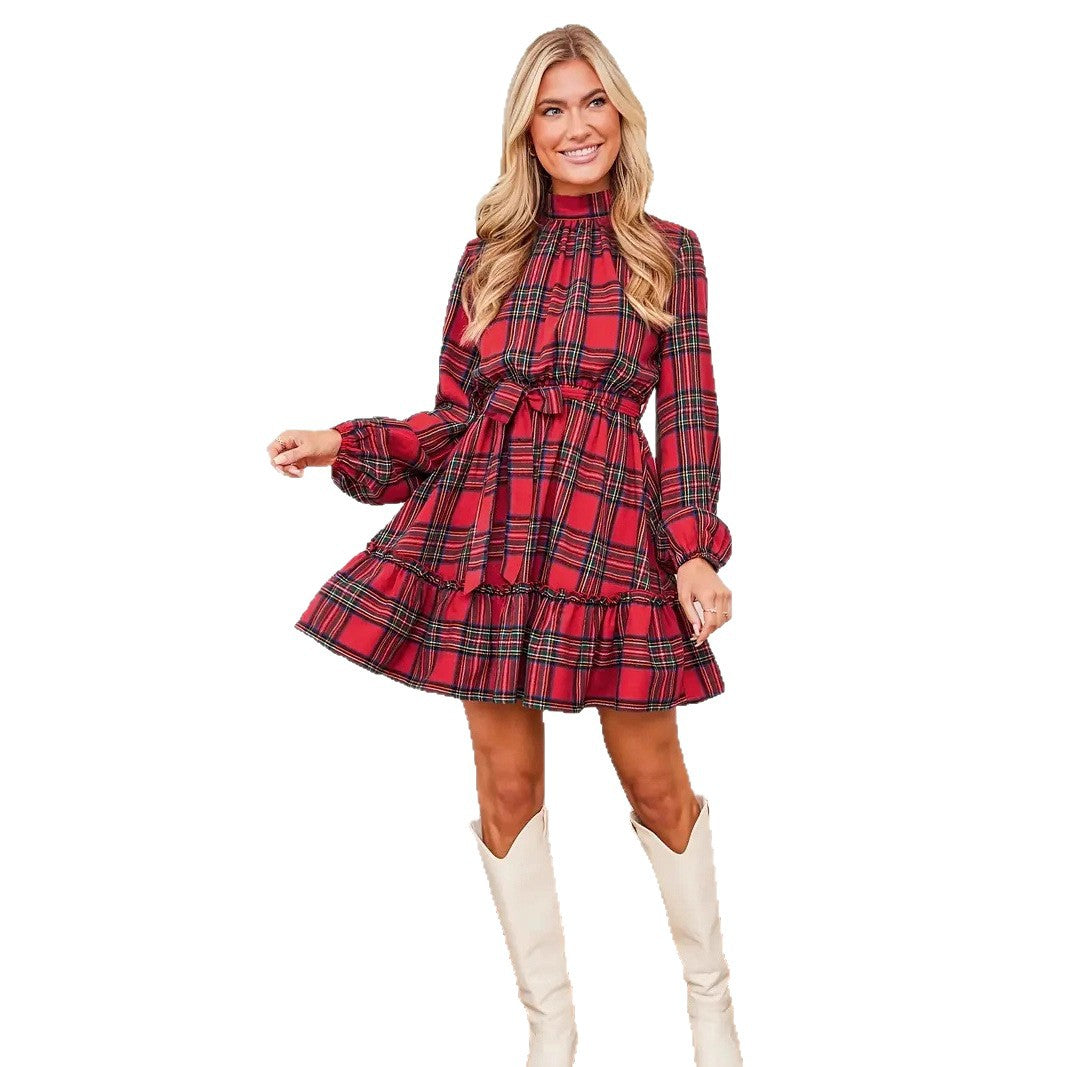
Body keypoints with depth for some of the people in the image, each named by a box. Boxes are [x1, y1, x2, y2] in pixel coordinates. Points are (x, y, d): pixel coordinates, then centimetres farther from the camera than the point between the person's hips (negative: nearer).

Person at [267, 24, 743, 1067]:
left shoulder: (668, 253, 7)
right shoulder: (489, 256, 12)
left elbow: (688, 415, 2)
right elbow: (454, 413, 13)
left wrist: (695, 550, -8)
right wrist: (344, 443, 3)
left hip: (609, 522, -2)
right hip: (484, 523, 2)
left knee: (655, 782, 4)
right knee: (507, 785, 5)